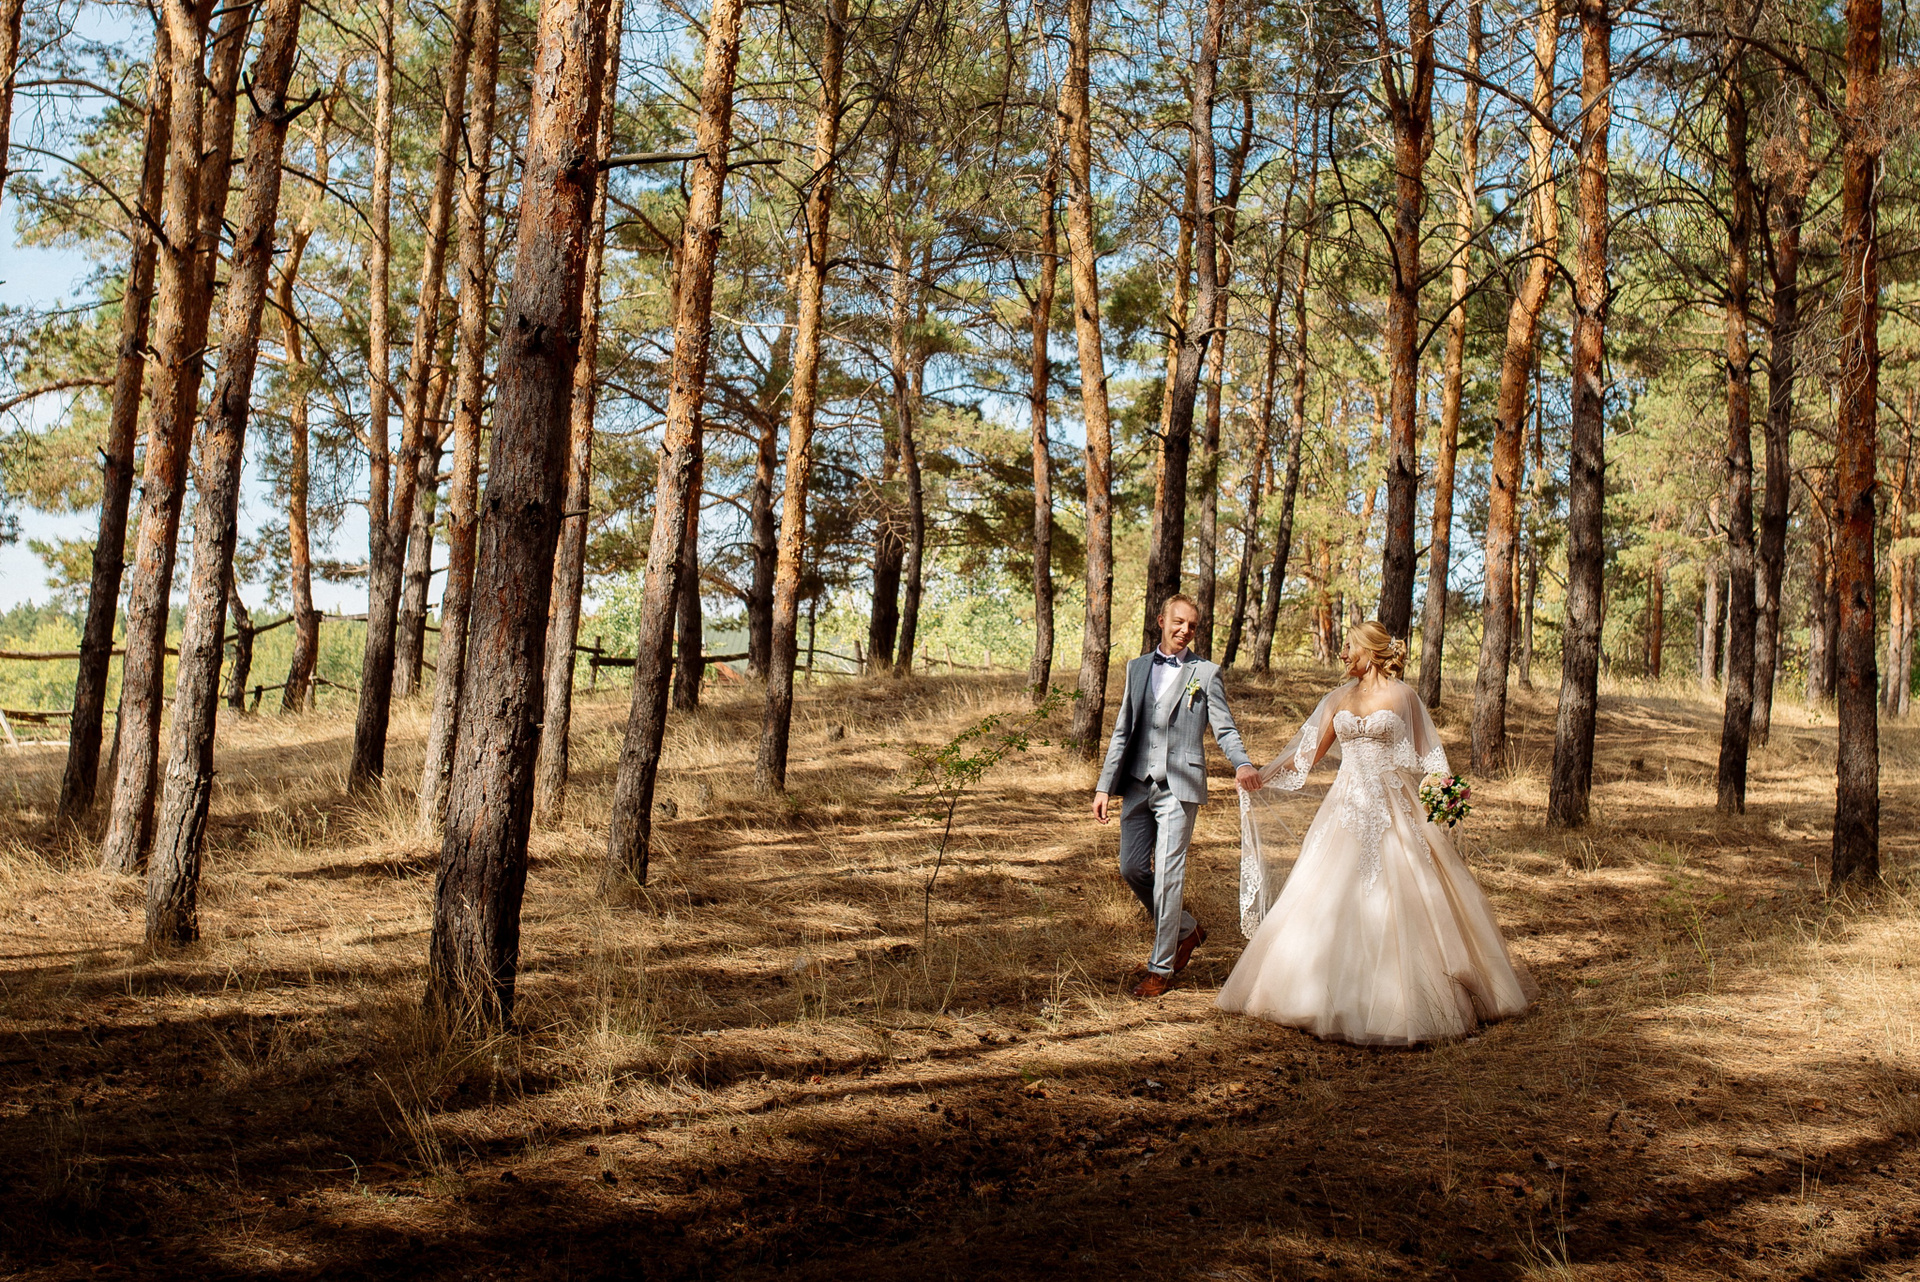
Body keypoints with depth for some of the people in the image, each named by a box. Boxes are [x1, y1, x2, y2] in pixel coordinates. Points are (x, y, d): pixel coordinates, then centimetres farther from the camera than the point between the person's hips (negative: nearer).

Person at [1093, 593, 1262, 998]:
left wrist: (1242, 764, -23)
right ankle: (1186, 929, 29)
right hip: (1138, 783, 5)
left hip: (1179, 786, -4)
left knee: (1167, 876, -5)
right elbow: (1122, 731, 15)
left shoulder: (1206, 673, 2)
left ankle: (1161, 967, 7)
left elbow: (1224, 729, -2)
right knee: (1132, 868, 6)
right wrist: (1105, 785, 9)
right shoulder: (1137, 667, 13)